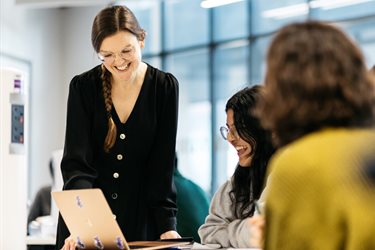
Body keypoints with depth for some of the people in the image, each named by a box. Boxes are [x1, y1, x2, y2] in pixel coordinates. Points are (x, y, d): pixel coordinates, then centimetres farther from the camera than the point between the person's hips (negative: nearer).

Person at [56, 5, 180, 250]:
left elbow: (162, 164, -7)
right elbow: (76, 162, -16)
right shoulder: (83, 88, -8)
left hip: (140, 218, 0)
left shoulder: (165, 87, -6)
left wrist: (167, 226, -18)